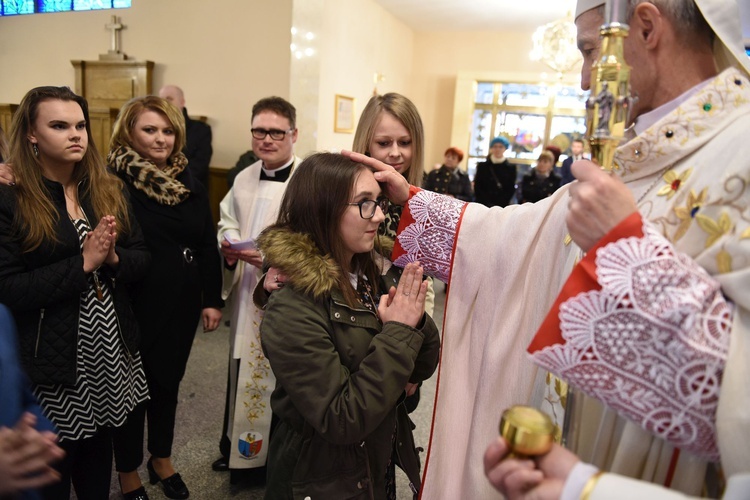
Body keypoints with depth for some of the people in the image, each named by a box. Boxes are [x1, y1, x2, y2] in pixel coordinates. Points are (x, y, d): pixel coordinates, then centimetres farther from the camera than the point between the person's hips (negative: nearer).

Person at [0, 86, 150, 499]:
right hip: (53, 357, -4)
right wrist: (83, 264, -22)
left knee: (100, 448, 22)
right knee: (53, 464, 16)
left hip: (112, 346, 4)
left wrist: (114, 258, -17)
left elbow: (141, 259, 4)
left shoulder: (108, 190, 4)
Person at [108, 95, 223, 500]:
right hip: (134, 307, -4)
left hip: (181, 304, 4)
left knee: (168, 382, 19)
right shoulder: (114, 183, -11)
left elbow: (208, 245, 4)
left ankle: (162, 459, 41)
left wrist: (212, 299, 4)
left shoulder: (190, 184, 3)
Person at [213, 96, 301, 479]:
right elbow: (227, 223, 17)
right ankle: (238, 447, 42)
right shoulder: (243, 179, 9)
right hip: (247, 298, 7)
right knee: (243, 374, 20)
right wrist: (228, 249, -3)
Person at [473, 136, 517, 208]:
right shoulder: (482, 166, 7)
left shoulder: (511, 168, 6)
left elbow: (511, 190, 3)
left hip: (502, 207, 0)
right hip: (483, 206, 0)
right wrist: (488, 204, -9)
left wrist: (498, 204, -10)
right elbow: (477, 188, 3)